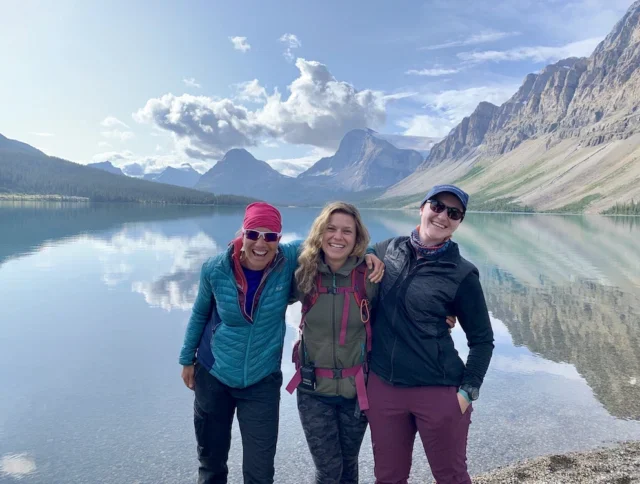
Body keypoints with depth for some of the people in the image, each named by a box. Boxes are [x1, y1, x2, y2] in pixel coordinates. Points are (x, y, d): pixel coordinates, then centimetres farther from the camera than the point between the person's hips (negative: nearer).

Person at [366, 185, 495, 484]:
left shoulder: (462, 274, -8)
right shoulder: (387, 250, 1)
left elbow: (482, 339, -1)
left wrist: (468, 391, -7)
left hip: (439, 392, -3)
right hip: (382, 386, 3)